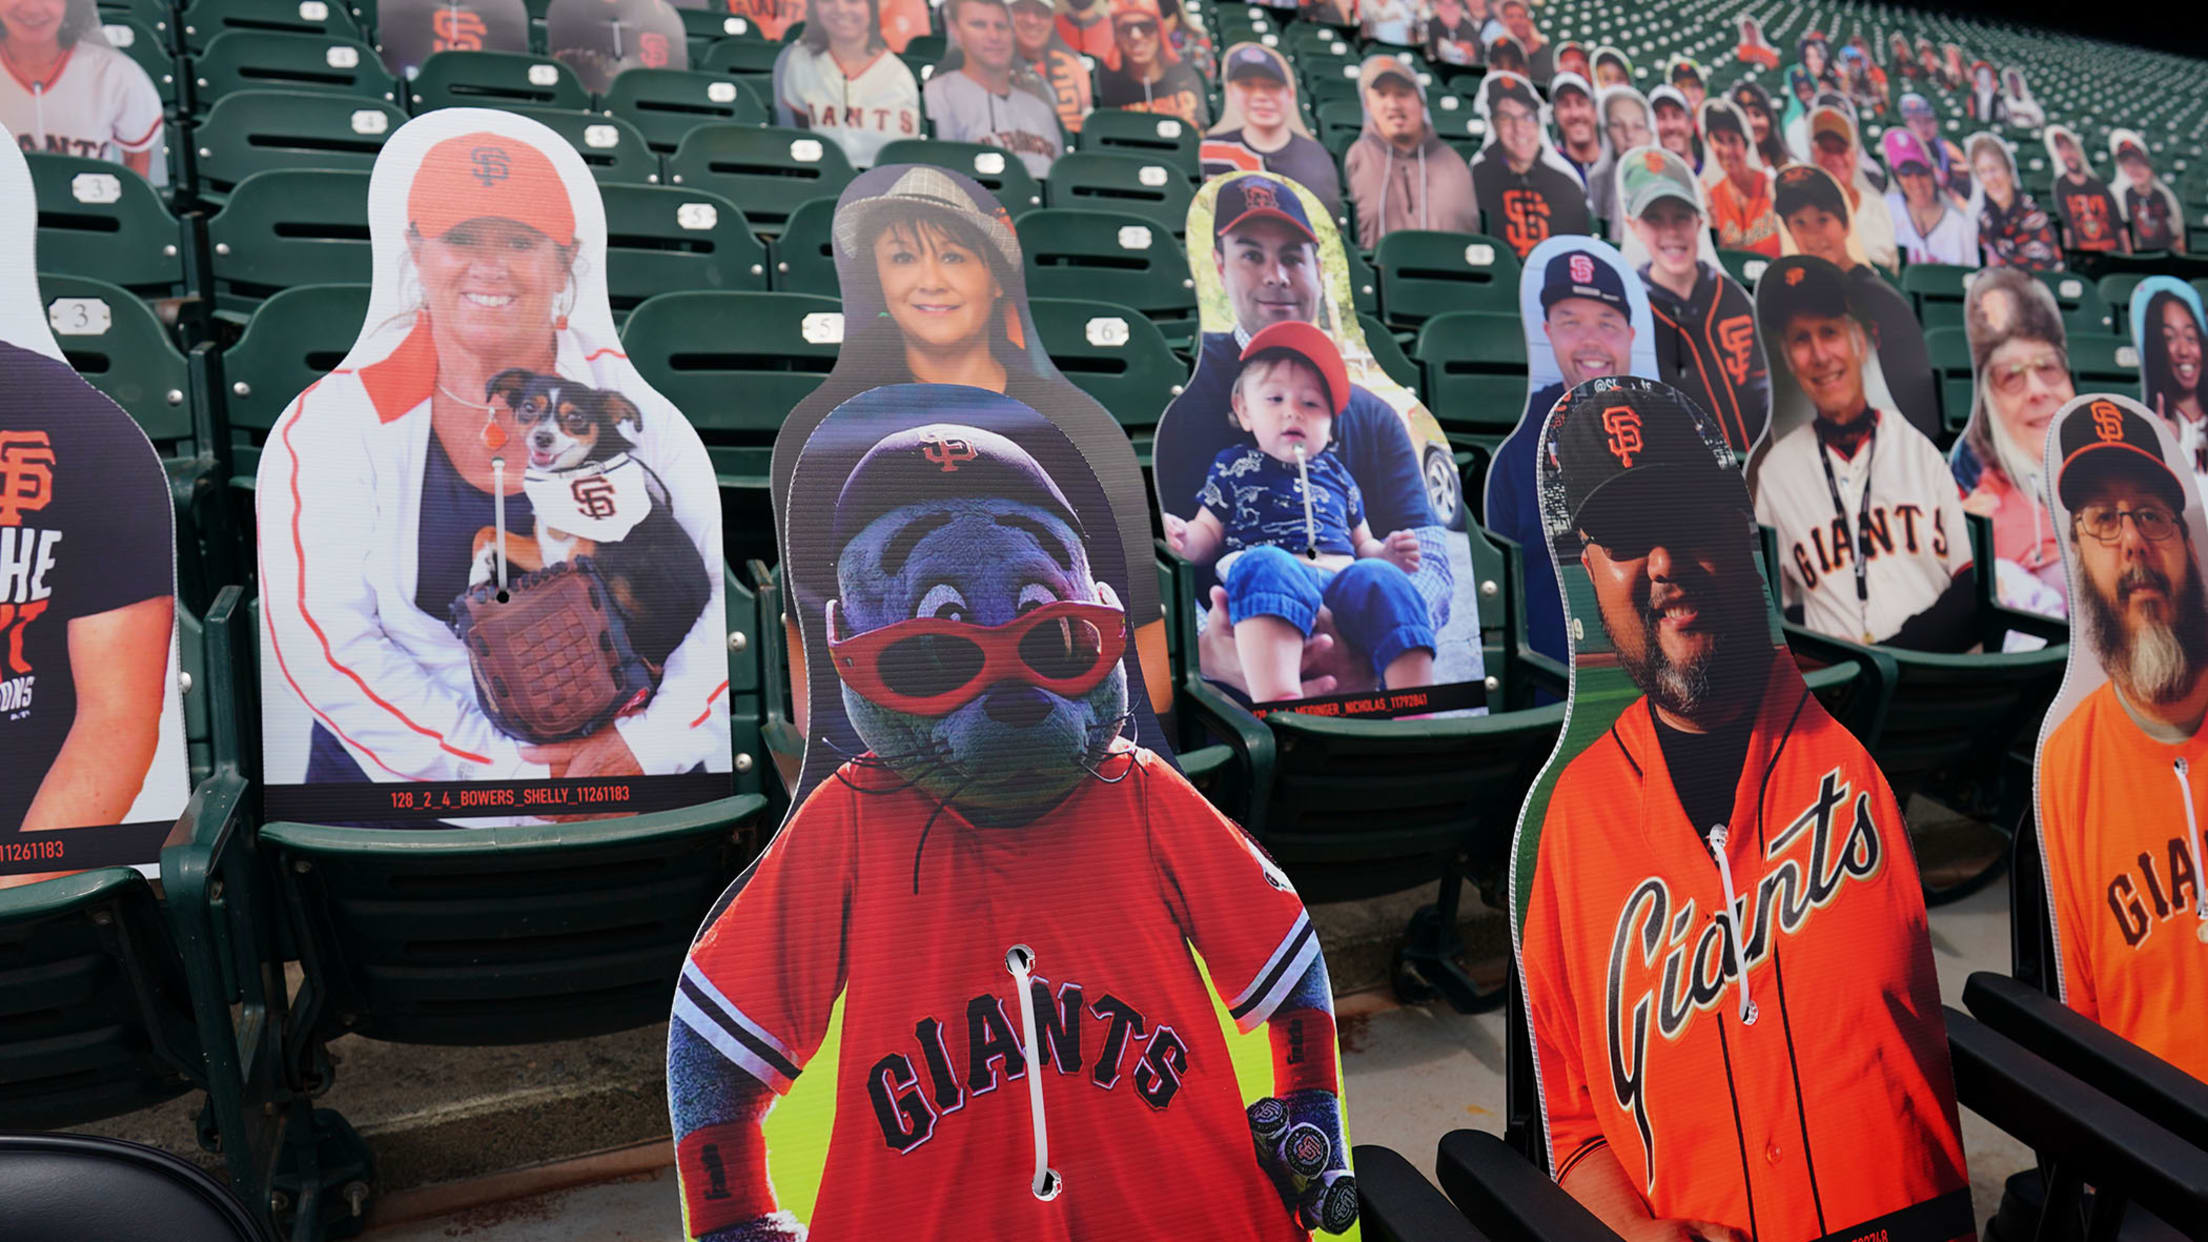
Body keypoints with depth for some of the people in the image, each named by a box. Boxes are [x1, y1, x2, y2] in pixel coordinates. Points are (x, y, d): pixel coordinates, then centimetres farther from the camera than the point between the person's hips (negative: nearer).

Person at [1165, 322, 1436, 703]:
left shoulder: (1335, 473, 32)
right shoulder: (1234, 466, 24)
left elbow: (1361, 543, 33)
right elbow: (1208, 532, 19)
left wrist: (1386, 553, 9)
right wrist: (1185, 539, -6)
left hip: (1343, 580, 4)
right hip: (1271, 585, -3)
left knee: (1380, 578, -30)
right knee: (1265, 563, -39)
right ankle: (1278, 702, -62)